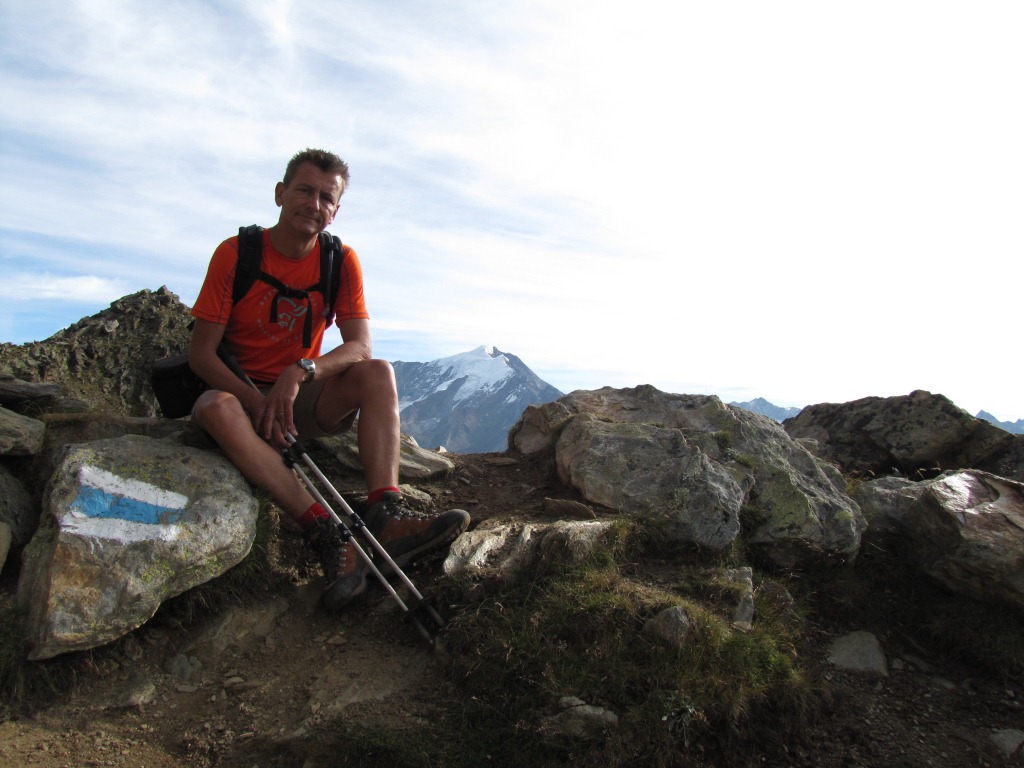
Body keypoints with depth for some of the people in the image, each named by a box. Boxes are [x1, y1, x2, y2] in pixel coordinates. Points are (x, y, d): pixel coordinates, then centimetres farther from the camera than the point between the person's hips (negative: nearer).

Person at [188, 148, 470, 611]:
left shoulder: (341, 261, -2)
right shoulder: (235, 254, -8)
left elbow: (359, 347, -12)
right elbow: (200, 352, -11)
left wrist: (300, 372, -32)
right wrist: (257, 402, -27)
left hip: (302, 397, 2)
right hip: (242, 392, -2)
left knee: (378, 372, -22)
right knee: (216, 408, -35)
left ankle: (385, 516, -40)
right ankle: (325, 534, -44)